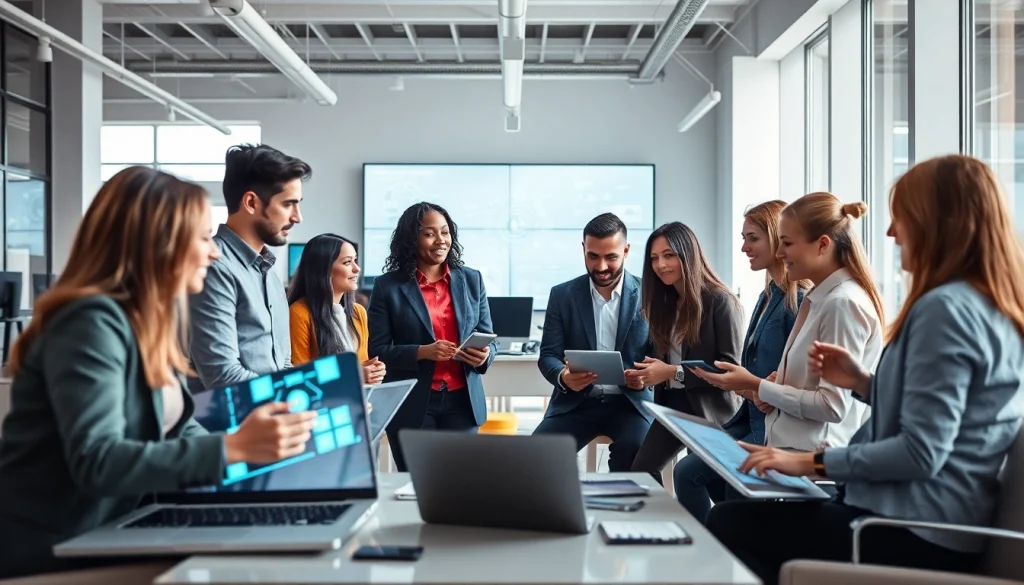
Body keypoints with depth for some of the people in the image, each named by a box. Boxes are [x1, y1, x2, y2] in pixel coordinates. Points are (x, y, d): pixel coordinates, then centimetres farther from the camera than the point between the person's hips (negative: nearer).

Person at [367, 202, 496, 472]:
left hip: (462, 401, 2)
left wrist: (484, 355, -14)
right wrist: (422, 352, -20)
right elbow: (377, 350, -5)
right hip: (411, 404, -2)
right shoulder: (388, 286, -2)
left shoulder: (472, 280, 7)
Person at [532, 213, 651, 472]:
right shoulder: (562, 295, 4)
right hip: (576, 402, 1)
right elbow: (548, 355, 2)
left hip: (629, 402, -1)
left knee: (635, 450, -30)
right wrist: (563, 377, -20)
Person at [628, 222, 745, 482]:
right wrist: (646, 370, -8)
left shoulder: (720, 301, -12)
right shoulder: (664, 303, 10)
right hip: (671, 403, 7)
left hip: (710, 408, -6)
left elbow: (730, 365, -16)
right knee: (641, 470, -3)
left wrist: (674, 372, -21)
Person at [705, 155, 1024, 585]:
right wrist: (863, 383, 8)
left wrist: (815, 461, -16)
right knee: (744, 510, 14)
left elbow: (921, 452, -24)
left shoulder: (944, 307, -20)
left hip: (914, 533, -10)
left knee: (729, 523, -7)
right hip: (940, 526, 10)